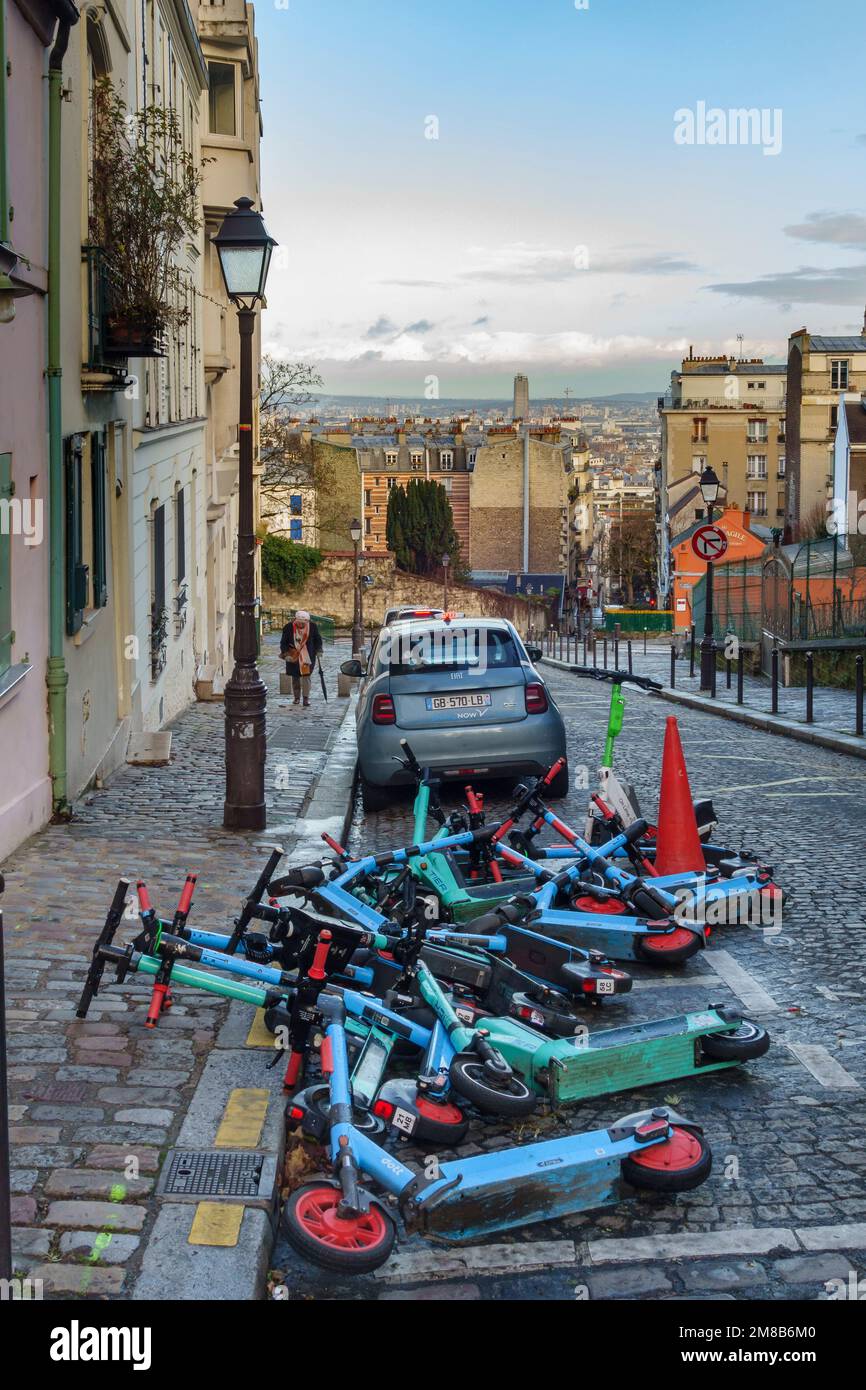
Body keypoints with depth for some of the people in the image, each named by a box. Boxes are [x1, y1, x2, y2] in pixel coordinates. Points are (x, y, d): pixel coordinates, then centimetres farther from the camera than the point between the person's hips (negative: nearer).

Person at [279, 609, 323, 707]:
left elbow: (318, 639, 9)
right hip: (293, 657, 1)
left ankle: (306, 698, -3)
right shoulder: (289, 627, -11)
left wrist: (318, 650, 3)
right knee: (295, 677, 8)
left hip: (307, 657, 0)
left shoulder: (312, 626, -6)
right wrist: (285, 653, -11)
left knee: (306, 676, -8)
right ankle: (297, 697, 20)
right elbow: (283, 642, -2)